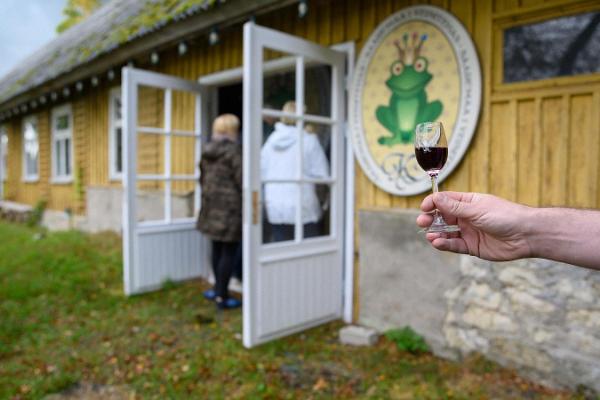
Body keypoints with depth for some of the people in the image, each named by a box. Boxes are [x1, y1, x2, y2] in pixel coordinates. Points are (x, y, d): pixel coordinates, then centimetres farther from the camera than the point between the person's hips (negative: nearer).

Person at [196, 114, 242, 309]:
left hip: (212, 205, 8)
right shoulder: (233, 150, -13)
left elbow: (203, 178, 16)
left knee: (217, 248, 17)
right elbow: (241, 179, -16)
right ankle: (222, 297, 7)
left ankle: (219, 289, 29)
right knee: (229, 251, 1)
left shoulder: (207, 151, 9)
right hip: (231, 206, -7)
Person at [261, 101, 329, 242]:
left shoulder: (271, 140, 5)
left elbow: (261, 173, 9)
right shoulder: (309, 140, -8)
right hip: (303, 209, -4)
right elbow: (322, 175, -9)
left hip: (275, 209, 4)